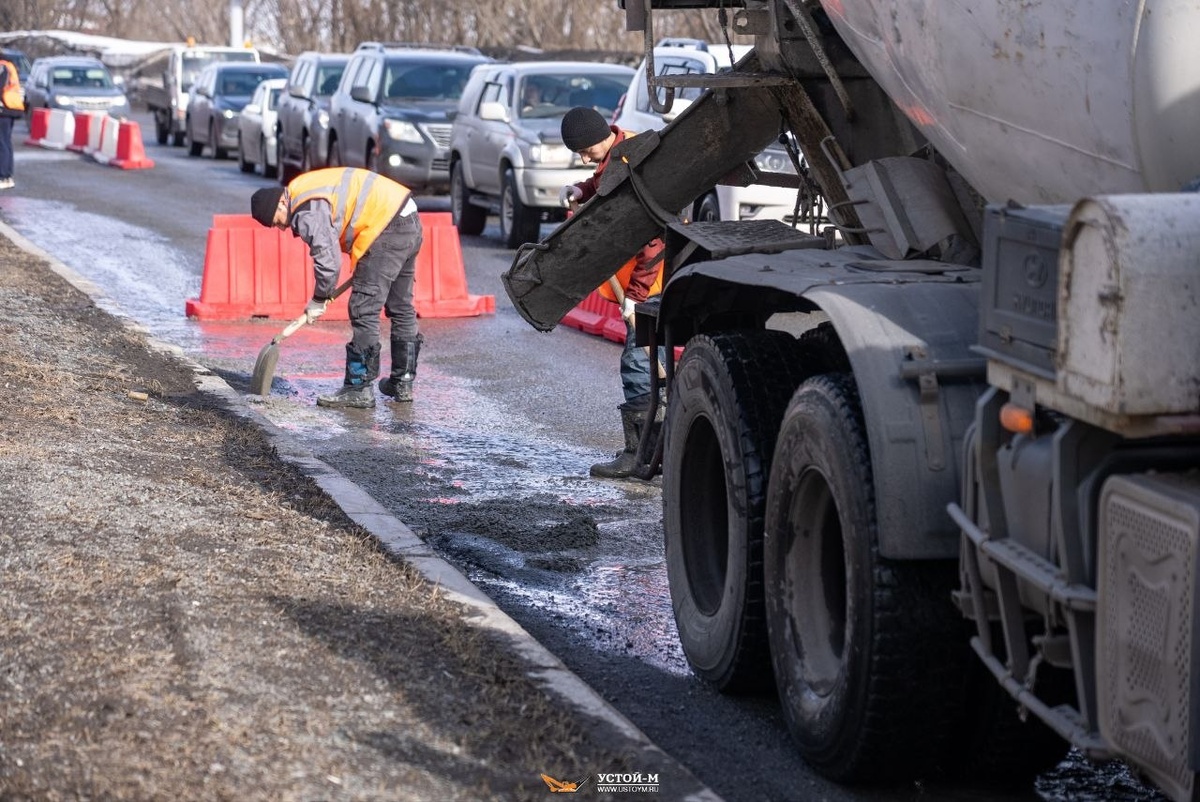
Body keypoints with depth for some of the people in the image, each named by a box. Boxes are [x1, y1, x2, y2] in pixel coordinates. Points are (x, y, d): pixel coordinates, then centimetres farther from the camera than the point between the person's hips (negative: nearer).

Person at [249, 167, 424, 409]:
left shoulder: (307, 212, -15)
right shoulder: (305, 192, 17)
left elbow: (328, 260, -17)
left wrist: (318, 300, -2)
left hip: (388, 229, -11)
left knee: (364, 312, -6)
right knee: (401, 307, 18)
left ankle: (359, 388, -4)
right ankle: (402, 383, 27)